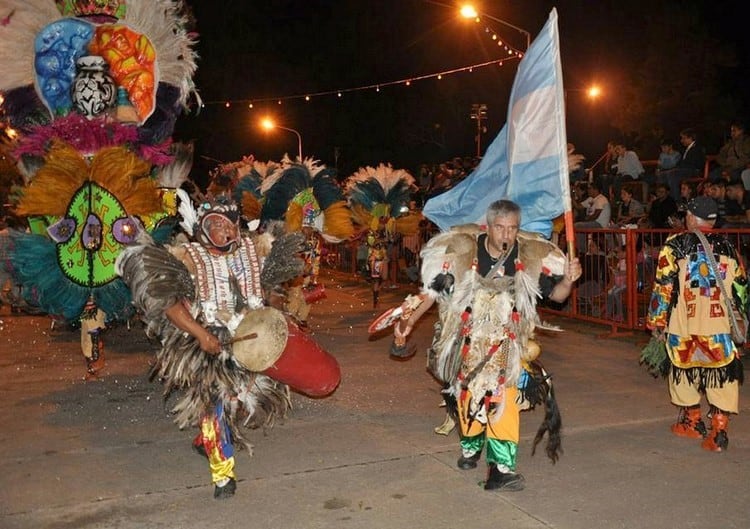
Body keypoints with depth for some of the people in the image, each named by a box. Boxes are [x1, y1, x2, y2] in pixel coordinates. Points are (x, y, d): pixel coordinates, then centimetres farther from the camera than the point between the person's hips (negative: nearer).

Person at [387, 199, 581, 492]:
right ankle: (471, 446, 38)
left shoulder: (533, 256, -10)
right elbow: (433, 289, -4)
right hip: (467, 341, 1)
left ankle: (502, 466, -10)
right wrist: (409, 320, -6)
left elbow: (555, 294, -3)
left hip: (507, 344, 0)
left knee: (503, 398, -15)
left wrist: (568, 280, -25)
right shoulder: (461, 251, -14)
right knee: (467, 396, 10)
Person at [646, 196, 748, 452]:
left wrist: (657, 321, 1)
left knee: (684, 370, 16)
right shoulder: (727, 247, 6)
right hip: (720, 326, 2)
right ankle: (719, 432, 3)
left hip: (684, 327, -2)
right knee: (722, 376, 6)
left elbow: (663, 287, -7)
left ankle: (693, 423, 28)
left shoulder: (675, 246, -5)